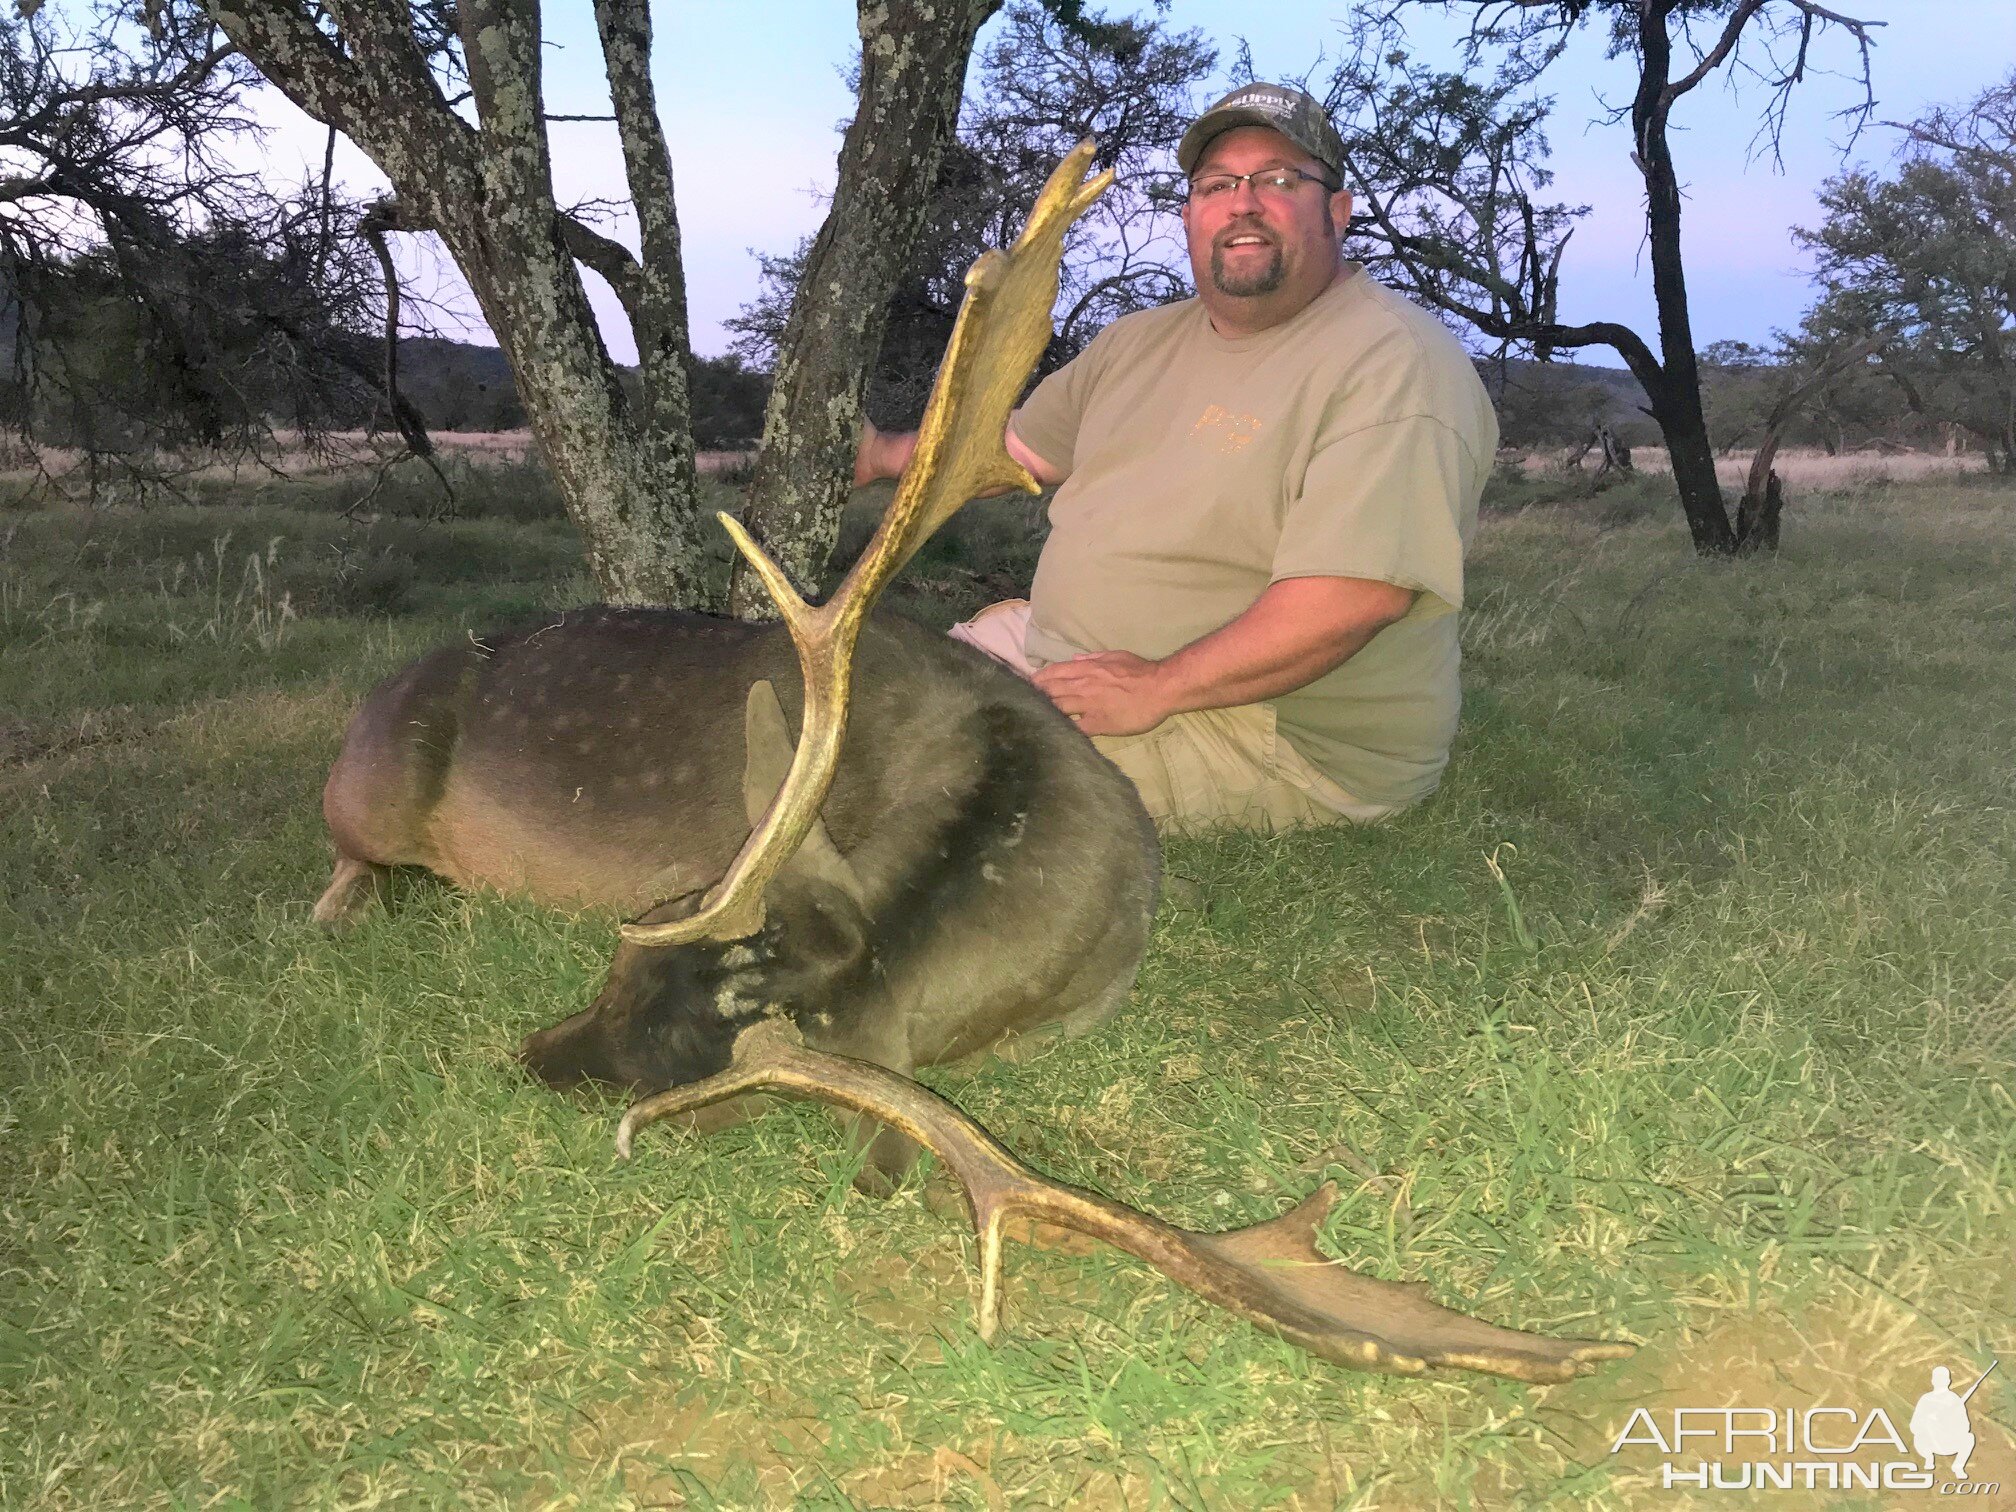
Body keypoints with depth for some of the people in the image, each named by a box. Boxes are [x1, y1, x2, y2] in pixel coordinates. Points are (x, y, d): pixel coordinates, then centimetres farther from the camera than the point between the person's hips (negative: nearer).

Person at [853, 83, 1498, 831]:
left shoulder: (1395, 363, -18)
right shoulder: (1142, 342, 13)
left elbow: (1358, 594, -29)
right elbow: (1014, 447, 25)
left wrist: (1156, 688, -27)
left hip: (1268, 735, -9)